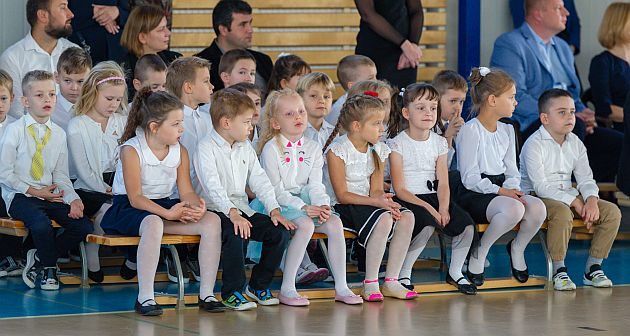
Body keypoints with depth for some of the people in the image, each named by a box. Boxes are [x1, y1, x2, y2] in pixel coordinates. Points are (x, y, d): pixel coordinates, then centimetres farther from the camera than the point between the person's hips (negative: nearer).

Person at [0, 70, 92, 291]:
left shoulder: (59, 134, 9)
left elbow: (61, 175, 10)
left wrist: (73, 198, -7)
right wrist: (32, 191, -13)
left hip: (50, 195, 5)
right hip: (20, 196, -5)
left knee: (83, 227, -12)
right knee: (41, 223, -34)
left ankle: (40, 258, 6)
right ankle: (48, 268, -6)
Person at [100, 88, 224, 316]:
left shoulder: (180, 152, 5)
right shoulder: (131, 150, -15)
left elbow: (186, 191, 0)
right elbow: (135, 198, -19)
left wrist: (196, 205, -24)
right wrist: (168, 213, -30)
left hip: (165, 207, 6)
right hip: (127, 210, -6)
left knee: (211, 221, -15)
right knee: (153, 224, -42)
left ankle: (206, 293, -12)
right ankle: (144, 297, -36)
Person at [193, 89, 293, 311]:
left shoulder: (245, 149, 16)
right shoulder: (206, 148, -9)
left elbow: (259, 180, 11)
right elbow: (212, 186, -22)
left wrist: (274, 209, -4)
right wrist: (232, 213, -34)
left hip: (242, 209, 8)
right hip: (215, 210, -7)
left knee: (280, 231, -9)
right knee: (234, 233, -36)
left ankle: (258, 285, 6)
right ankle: (232, 292, -21)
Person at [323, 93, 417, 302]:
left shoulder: (378, 150, 8)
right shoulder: (338, 150, -14)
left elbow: (375, 190, 5)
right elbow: (342, 195, -17)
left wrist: (385, 199, -19)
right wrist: (376, 202, -25)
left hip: (367, 204, 7)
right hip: (341, 207, -7)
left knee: (406, 217, -17)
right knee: (383, 219, -31)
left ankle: (391, 281, -12)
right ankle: (370, 283, -23)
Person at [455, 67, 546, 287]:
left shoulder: (507, 130, 17)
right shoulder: (471, 130, -8)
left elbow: (512, 171, 14)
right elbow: (470, 178, -14)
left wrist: (512, 188, -9)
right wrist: (499, 191, -22)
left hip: (500, 189, 7)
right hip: (473, 195, -7)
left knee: (537, 208, -23)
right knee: (513, 209, -36)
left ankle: (517, 248, 5)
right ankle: (479, 252, -13)